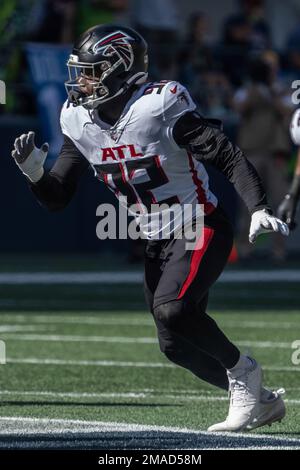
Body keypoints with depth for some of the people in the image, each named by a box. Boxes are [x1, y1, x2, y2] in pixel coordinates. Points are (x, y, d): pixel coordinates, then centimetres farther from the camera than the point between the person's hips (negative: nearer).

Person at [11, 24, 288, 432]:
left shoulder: (159, 107, -21)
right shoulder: (82, 123, 0)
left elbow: (228, 157, -20)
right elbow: (57, 199, 3)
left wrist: (259, 209, -31)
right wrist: (34, 171, -18)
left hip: (200, 230, -7)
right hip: (157, 241, 7)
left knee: (172, 309, -29)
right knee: (176, 345, 5)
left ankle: (241, 370, -4)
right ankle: (261, 400, 23)